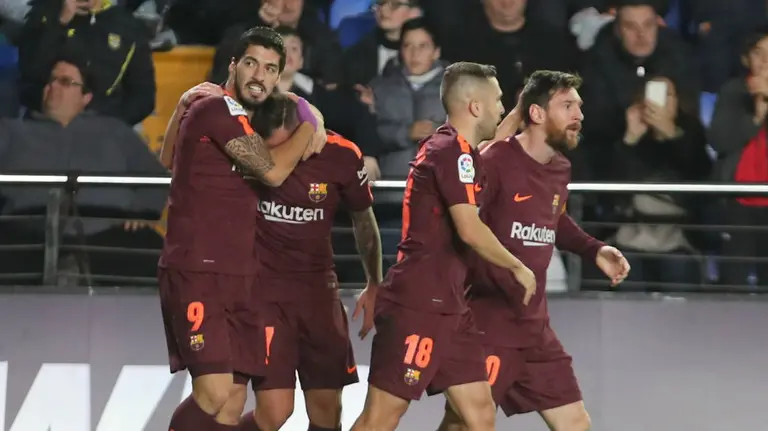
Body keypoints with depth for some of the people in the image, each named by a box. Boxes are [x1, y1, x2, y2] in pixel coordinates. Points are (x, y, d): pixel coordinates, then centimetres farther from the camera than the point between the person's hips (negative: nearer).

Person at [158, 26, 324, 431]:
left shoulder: (243, 122, 19)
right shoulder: (217, 110, -10)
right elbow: (272, 170, -16)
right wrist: (308, 124, -1)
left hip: (235, 276, 9)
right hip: (196, 273, -9)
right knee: (215, 391, -21)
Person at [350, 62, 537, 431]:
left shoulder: (447, 148, 17)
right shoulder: (455, 151, -13)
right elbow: (470, 230, -21)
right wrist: (518, 267, -8)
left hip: (447, 306, 10)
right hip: (418, 307, -10)